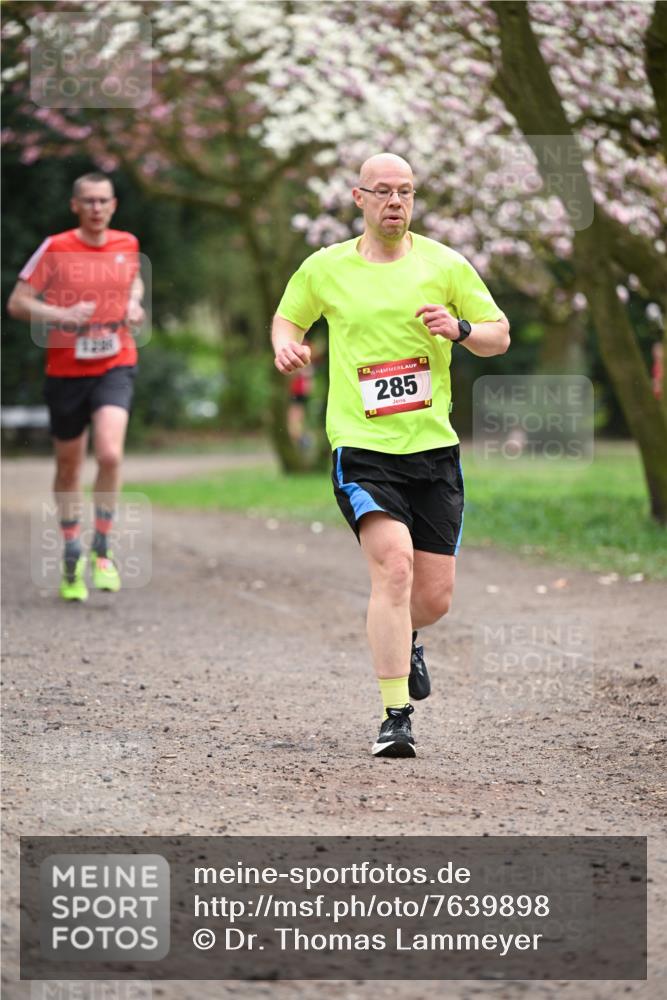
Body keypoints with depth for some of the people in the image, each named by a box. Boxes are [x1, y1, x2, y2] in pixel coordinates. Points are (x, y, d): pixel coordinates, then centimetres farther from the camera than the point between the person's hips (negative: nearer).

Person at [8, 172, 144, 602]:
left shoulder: (128, 244, 4)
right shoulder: (56, 248, -6)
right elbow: (17, 303, -5)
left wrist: (134, 304, 5)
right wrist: (63, 315, -20)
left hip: (115, 367, 0)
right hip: (66, 372, 0)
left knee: (110, 454, -21)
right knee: (69, 469, 10)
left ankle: (103, 551, -6)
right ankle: (72, 558, 29)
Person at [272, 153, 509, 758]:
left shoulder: (444, 265, 4)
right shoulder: (325, 268, 5)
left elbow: (500, 334, 7)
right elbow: (288, 317, 22)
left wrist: (460, 329, -14)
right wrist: (287, 346, -1)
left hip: (433, 447, 2)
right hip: (361, 448, -2)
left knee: (434, 599, 5)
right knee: (393, 564, -24)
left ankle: (403, 640, 43)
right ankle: (395, 714, -19)